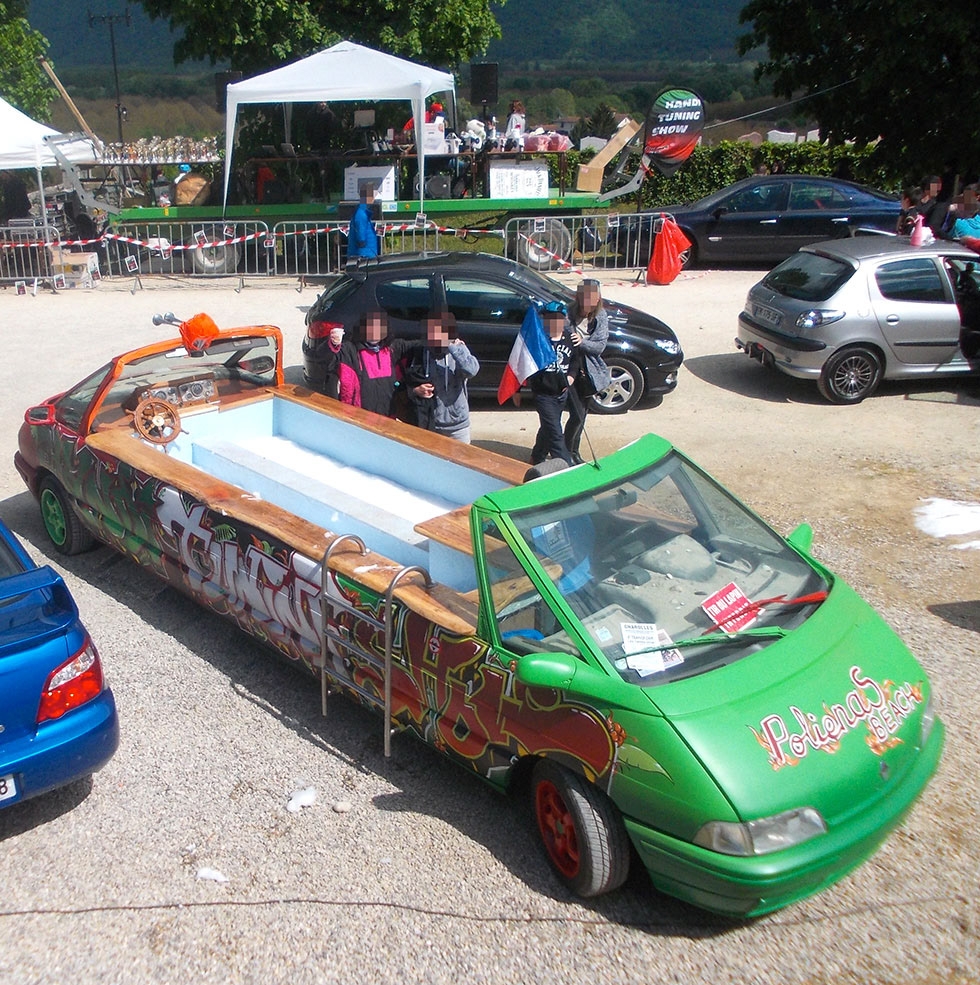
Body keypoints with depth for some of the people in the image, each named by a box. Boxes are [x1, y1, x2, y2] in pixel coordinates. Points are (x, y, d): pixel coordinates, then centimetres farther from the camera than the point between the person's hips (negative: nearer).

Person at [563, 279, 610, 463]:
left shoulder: (600, 316, -6)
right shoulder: (568, 315, -18)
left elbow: (600, 345, -9)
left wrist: (582, 342, -28)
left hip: (588, 372, 5)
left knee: (582, 414, 17)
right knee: (577, 415, -9)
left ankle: (574, 451, 34)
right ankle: (566, 453, 10)